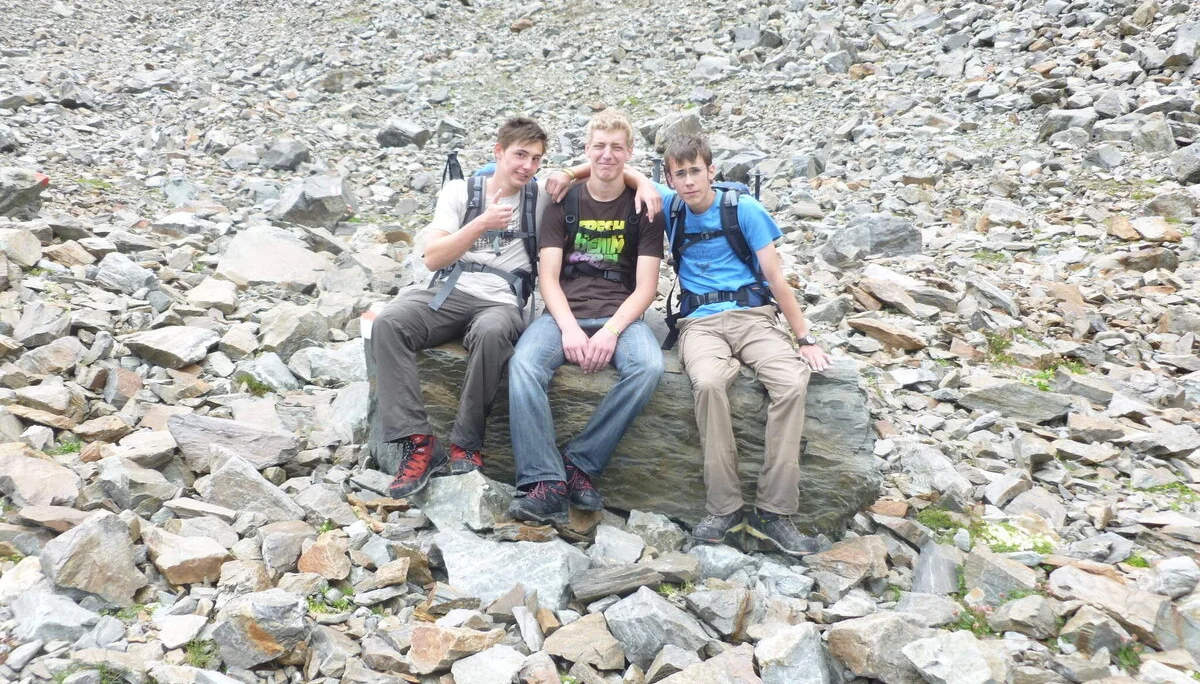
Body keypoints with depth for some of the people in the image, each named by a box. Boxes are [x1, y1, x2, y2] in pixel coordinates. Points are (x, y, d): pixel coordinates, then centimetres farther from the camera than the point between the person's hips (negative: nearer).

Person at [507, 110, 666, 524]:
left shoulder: (643, 209, 7)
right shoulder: (564, 203, 9)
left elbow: (645, 287, 0)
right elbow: (548, 277, 2)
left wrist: (611, 331, -17)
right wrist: (570, 328, -16)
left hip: (621, 314, 0)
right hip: (565, 312, 1)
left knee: (649, 367, -33)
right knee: (523, 365, -31)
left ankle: (579, 462, -22)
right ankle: (546, 483, -32)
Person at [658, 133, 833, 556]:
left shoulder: (743, 209, 4)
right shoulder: (671, 206, 11)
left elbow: (774, 276, 2)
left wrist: (805, 338, -1)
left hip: (753, 315, 0)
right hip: (700, 322, 0)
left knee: (792, 381, -30)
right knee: (708, 383, -35)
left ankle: (773, 512, -25)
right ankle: (724, 510, -26)